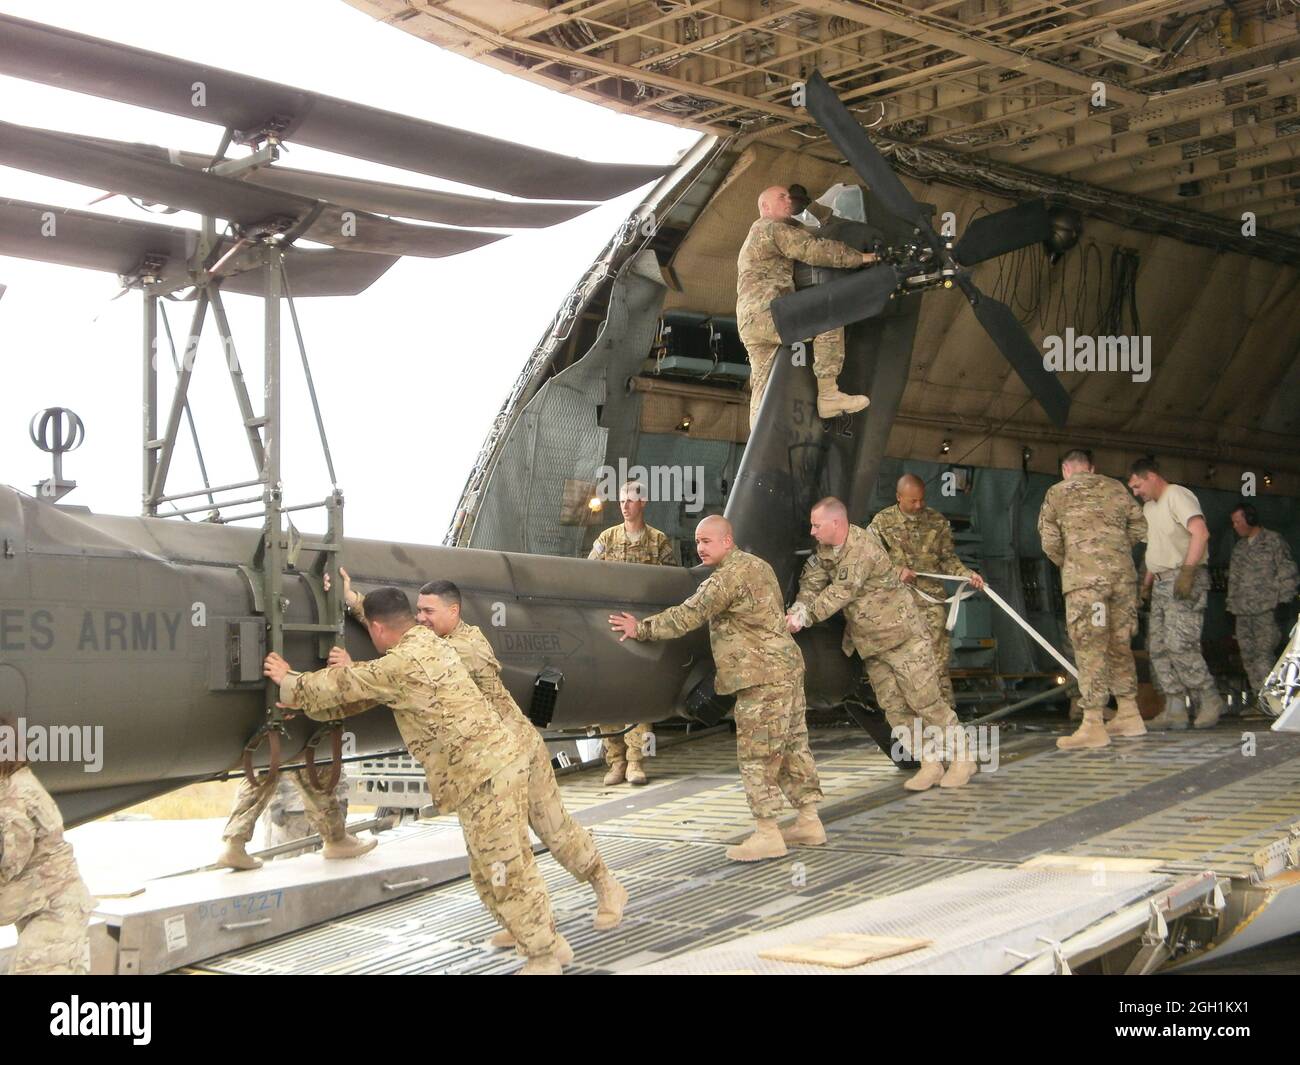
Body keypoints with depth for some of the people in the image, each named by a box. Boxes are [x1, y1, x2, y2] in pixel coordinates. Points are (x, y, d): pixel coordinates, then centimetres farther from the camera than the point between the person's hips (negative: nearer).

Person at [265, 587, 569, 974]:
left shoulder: (404, 662, -16)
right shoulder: (425, 642, 14)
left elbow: (346, 684, -3)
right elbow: (361, 690, 24)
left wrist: (291, 683, 14)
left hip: (484, 772, -10)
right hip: (498, 761, 10)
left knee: (503, 870, 0)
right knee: (512, 863, 18)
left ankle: (543, 958, 9)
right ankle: (548, 942, 27)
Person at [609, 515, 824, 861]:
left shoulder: (728, 577, -14)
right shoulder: (757, 566, 17)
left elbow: (687, 616, -16)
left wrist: (641, 628, -9)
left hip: (763, 677, -10)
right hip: (788, 668, 10)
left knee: (756, 754, -6)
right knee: (793, 744, 14)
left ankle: (767, 834, -4)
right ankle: (809, 821, 20)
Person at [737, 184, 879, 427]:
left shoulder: (753, 237, 34)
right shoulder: (771, 228, 1)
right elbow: (812, 249, -9)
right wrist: (860, 257, -6)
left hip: (750, 323, 10)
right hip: (766, 312, -10)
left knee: (762, 387, 4)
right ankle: (828, 394, -31)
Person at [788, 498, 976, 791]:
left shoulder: (861, 550, -26)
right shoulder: (826, 549, 3)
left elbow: (839, 595, -25)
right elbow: (812, 581, 5)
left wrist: (803, 617, -20)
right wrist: (798, 610, -14)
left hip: (902, 635, -9)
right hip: (870, 644, 9)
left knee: (925, 699, -5)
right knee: (893, 706, 7)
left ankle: (962, 759, 8)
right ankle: (930, 764, 14)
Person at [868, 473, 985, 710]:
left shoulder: (938, 522, 5)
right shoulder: (882, 521, 2)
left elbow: (949, 559, 9)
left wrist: (968, 574, -8)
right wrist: (896, 571, -11)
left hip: (932, 600, 0)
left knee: (938, 659, -5)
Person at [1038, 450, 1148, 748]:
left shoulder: (1057, 492, 6)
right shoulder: (1115, 487, 15)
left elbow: (1049, 541, 1)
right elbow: (1139, 527, 13)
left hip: (1084, 578, -4)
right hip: (1123, 574, 4)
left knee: (1090, 648, -5)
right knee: (1120, 644, 15)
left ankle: (1093, 725, -8)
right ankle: (1129, 715, 20)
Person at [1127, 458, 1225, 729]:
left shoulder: (1177, 496, -8)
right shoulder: (1149, 507, 22)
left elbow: (1200, 532, -22)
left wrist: (1187, 572, -28)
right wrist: (1146, 583, 20)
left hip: (1184, 582, -10)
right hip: (1162, 583, 10)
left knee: (1179, 645, -17)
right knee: (1158, 647, 3)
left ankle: (1210, 701, -5)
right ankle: (1174, 710, 4)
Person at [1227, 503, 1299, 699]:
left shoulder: (1273, 541, 1)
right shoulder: (1238, 547, 20)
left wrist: (1282, 598, -8)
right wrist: (1232, 603, 17)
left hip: (1266, 610, -6)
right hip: (1243, 612, 6)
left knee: (1264, 654, -13)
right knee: (1248, 655, 3)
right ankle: (1260, 698, 8)